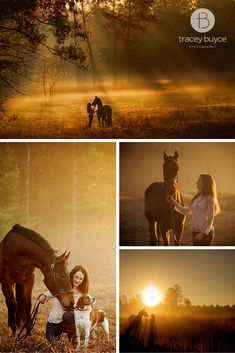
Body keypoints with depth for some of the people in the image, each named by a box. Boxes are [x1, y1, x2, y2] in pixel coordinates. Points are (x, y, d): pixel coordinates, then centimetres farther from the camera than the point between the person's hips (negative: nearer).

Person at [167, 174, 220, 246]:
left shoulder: (209, 199, -12)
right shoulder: (197, 198, 10)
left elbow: (210, 219, -13)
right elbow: (186, 211, 21)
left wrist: (203, 233, -20)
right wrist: (174, 203, 15)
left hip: (205, 233, -7)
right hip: (195, 232, 8)